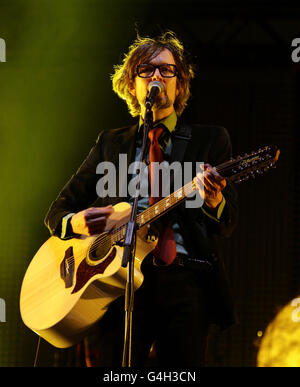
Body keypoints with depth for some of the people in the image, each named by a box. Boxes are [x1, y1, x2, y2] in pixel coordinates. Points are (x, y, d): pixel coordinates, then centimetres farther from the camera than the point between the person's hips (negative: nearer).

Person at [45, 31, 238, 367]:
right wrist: (76, 222, -5)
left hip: (184, 280, -1)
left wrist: (213, 200, -18)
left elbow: (227, 224, 7)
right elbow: (57, 212, 21)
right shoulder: (110, 143, 21)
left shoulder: (211, 140, 16)